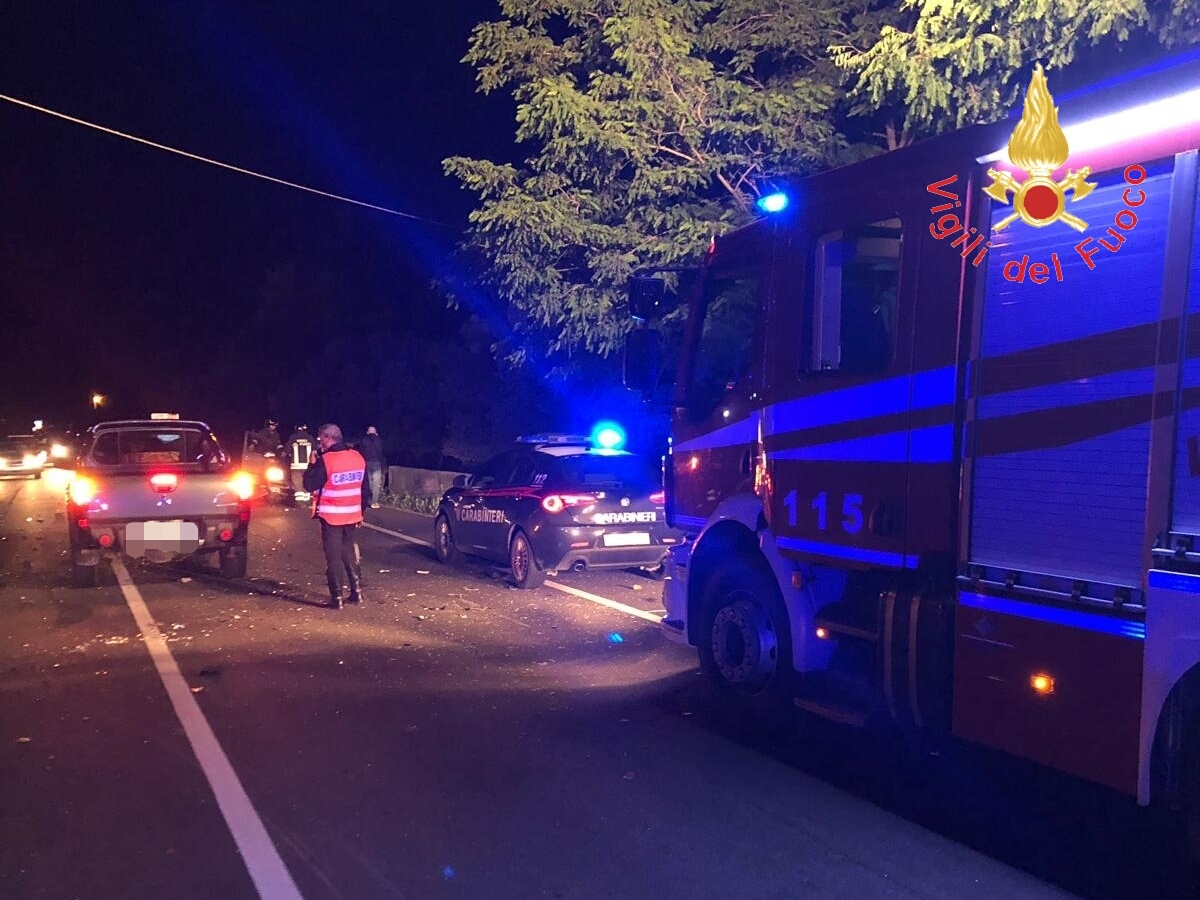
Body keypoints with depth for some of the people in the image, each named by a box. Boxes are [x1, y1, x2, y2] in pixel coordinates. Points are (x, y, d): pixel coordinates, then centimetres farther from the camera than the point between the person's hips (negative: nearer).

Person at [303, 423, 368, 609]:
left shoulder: (326, 460, -16)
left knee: (334, 557, 2)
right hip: (352, 515, 5)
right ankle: (357, 592, 19)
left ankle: (336, 597, 5)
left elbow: (309, 485, -10)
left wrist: (312, 463, 2)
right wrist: (361, 511, 20)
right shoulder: (358, 457, 3)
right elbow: (364, 487, 11)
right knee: (351, 554, 17)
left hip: (331, 516, -5)